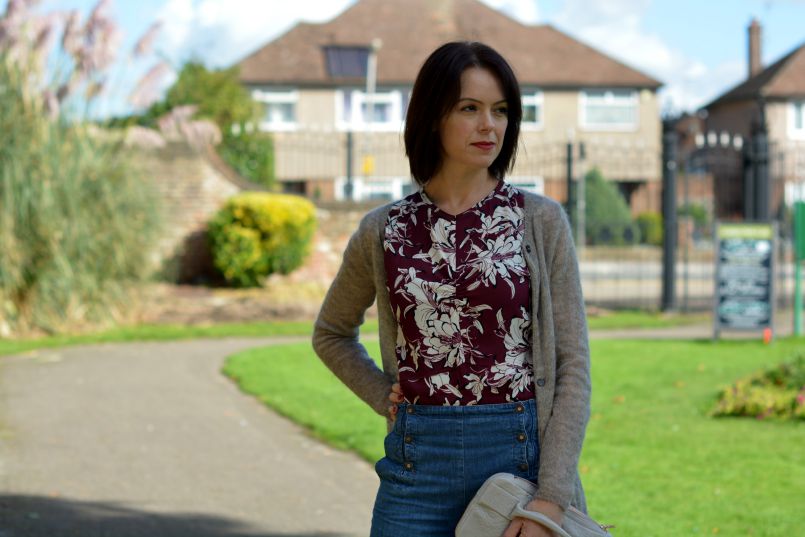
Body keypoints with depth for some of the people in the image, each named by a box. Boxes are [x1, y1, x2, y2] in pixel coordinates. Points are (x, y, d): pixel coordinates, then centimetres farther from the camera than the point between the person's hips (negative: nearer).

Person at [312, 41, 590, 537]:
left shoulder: (541, 221, 1)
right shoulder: (383, 231, 5)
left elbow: (572, 365, -3)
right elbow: (332, 334, 23)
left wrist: (551, 496, -11)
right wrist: (384, 397, 6)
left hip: (519, 455, -1)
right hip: (417, 463, 1)